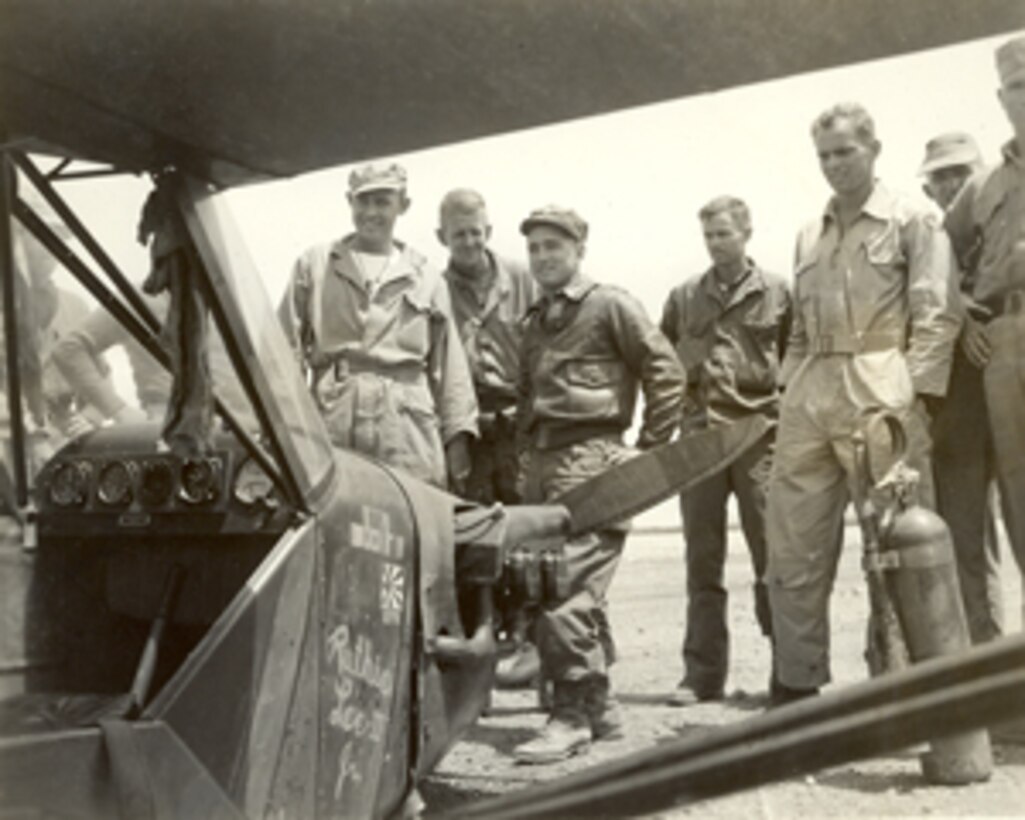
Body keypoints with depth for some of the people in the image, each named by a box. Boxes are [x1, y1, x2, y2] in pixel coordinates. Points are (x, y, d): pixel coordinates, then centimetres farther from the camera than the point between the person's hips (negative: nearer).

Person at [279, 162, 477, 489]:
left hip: (409, 424, 1)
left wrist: (458, 434, 6)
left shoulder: (426, 278, 18)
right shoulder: (315, 265, 16)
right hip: (333, 420, -1)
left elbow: (449, 366, 14)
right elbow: (287, 348, 10)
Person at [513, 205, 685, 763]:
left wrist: (649, 451, -5)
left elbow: (666, 373, -4)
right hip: (541, 463, 8)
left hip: (590, 459, -8)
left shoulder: (611, 306, 1)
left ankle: (572, 715, -7)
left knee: (565, 589, -14)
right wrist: (523, 452, 16)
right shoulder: (535, 322, 22)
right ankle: (597, 706, 19)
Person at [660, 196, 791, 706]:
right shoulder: (684, 297, 11)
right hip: (698, 436, 3)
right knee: (702, 562, 6)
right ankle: (703, 672, 13)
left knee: (773, 553, 0)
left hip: (759, 434, -3)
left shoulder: (777, 292, 4)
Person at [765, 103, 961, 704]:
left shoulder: (913, 222, 4)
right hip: (809, 399, 6)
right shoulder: (809, 237, 20)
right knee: (792, 545, 4)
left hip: (880, 390, -6)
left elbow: (938, 317, -4)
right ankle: (796, 683, 13)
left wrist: (912, 395, -13)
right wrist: (791, 393, 11)